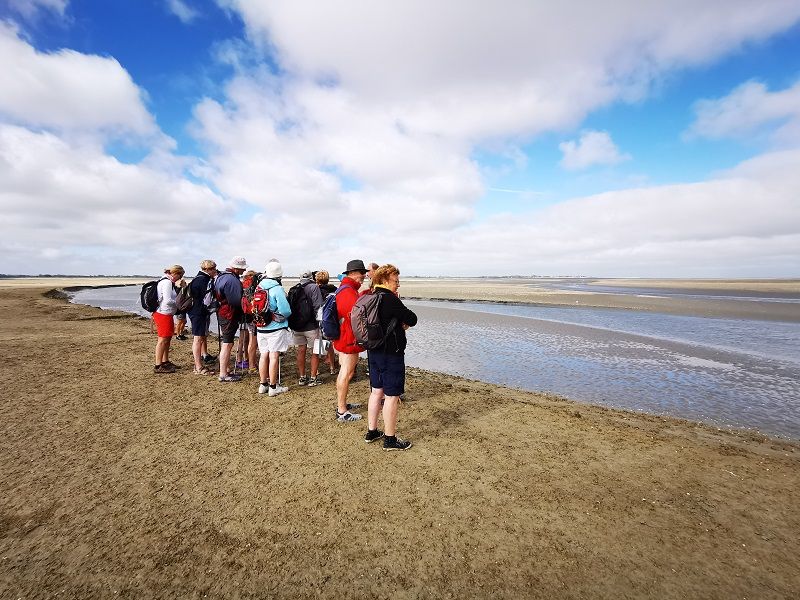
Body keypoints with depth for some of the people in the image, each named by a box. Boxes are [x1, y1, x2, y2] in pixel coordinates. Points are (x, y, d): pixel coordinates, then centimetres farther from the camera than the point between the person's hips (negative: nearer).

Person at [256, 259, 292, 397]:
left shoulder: (258, 287, 2)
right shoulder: (277, 289, -16)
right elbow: (285, 310, -19)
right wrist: (286, 315, 1)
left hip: (260, 328, 6)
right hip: (276, 328, -6)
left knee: (264, 355, 14)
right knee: (274, 356, 1)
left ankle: (263, 385, 25)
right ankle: (273, 387, 9)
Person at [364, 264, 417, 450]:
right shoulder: (390, 299, -19)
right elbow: (412, 319, -15)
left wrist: (400, 324, -1)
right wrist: (404, 322, 4)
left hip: (374, 351, 9)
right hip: (391, 354, -9)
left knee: (376, 391, 18)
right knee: (392, 396, 2)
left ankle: (371, 432, 30)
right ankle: (390, 439, 13)